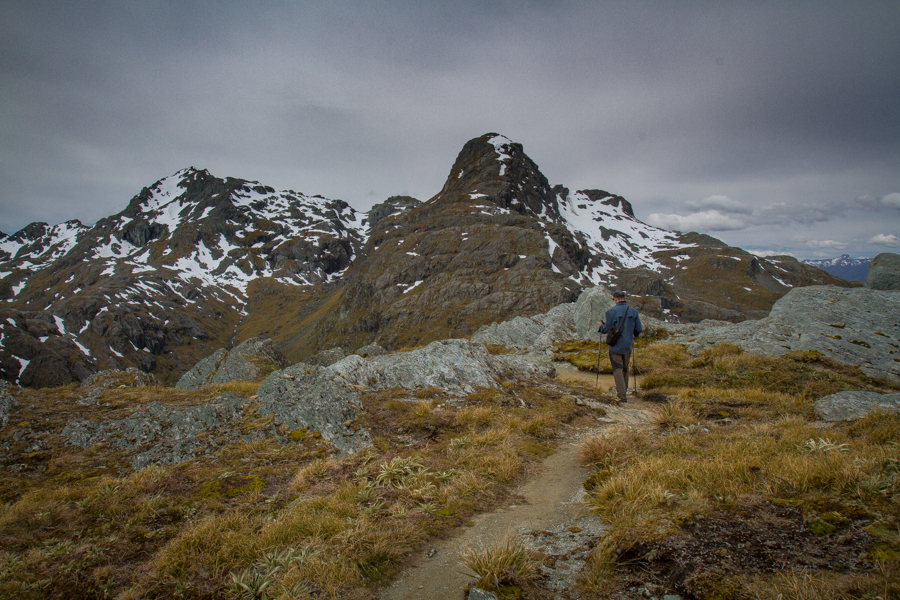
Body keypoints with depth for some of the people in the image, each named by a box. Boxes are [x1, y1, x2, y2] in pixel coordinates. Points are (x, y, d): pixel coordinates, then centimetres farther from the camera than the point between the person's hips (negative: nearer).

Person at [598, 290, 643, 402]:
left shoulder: (611, 311, -12)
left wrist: (601, 326, 12)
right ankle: (623, 390, 29)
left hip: (615, 345, -4)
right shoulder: (633, 312, 1)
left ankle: (622, 395, -11)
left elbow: (606, 329, -10)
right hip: (628, 345, 4)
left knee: (617, 369, -2)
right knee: (625, 368, 19)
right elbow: (639, 329, 4)